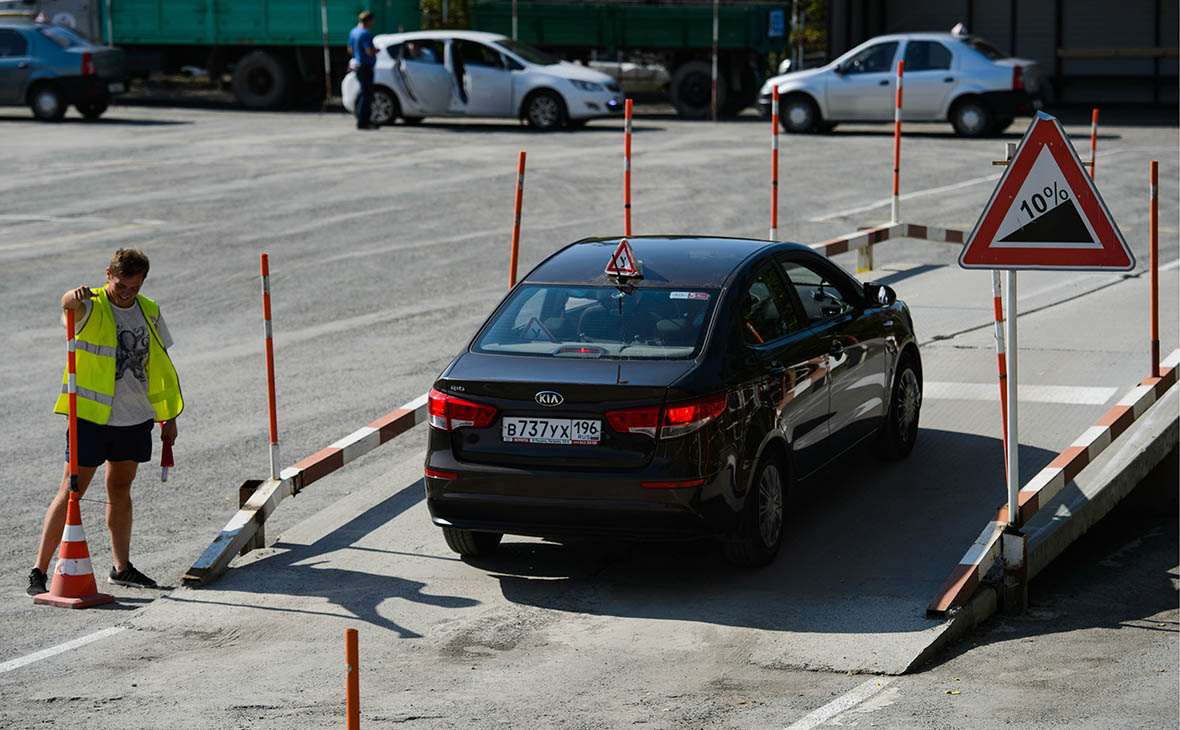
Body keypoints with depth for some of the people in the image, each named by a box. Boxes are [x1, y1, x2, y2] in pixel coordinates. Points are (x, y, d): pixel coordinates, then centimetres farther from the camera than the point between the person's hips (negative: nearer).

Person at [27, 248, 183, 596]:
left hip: (134, 418, 5)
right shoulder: (91, 308, -9)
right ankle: (38, 571, -3)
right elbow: (70, 305, -34)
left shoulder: (149, 313, 6)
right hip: (91, 415, -5)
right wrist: (74, 296, -59)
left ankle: (122, 567, 26)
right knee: (71, 492, -6)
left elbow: (162, 366, 15)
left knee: (120, 489, 16)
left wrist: (169, 416, 16)